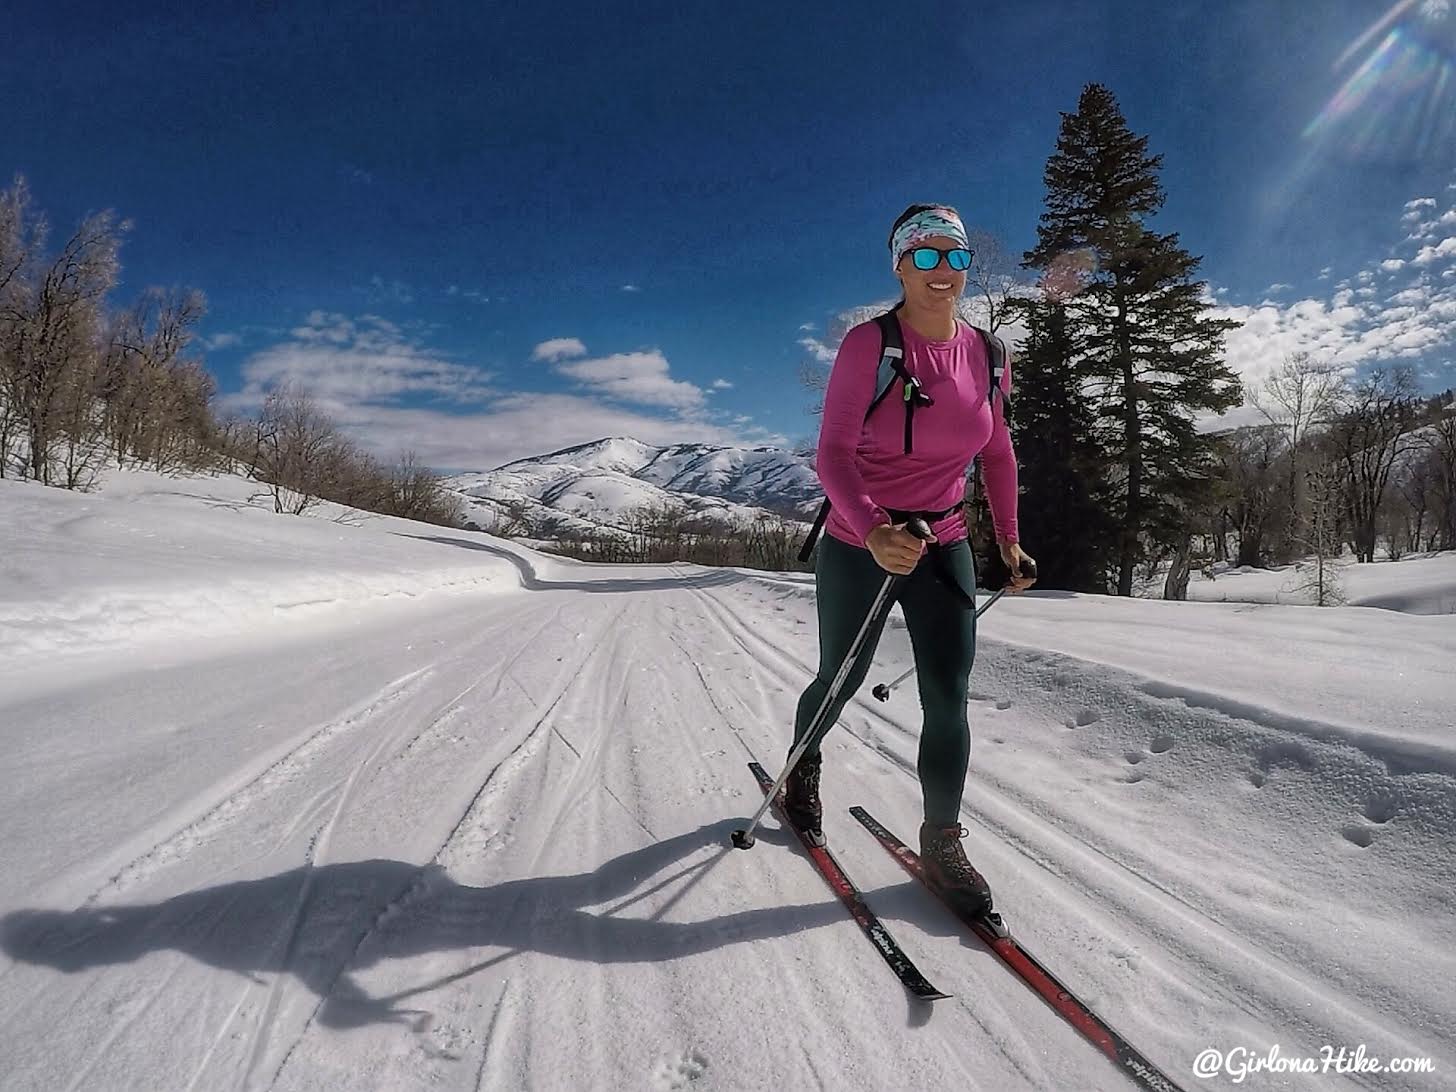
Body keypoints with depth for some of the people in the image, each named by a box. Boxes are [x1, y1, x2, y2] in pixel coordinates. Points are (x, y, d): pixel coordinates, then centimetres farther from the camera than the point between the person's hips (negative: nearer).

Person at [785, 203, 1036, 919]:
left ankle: (941, 841, 18)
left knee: (948, 699, -2)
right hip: (858, 545, -3)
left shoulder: (985, 353, -1)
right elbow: (833, 453, -23)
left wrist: (1008, 540, 10)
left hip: (945, 547, 4)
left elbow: (997, 454, 12)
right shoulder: (868, 344, -15)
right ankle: (803, 764, 47)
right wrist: (873, 529, -39)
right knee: (842, 679, 14)